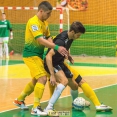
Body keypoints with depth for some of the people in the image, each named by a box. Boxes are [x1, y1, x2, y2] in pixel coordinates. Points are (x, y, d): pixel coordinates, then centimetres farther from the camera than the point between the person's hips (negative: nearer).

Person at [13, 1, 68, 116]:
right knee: (42, 78, -18)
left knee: (36, 80, 20)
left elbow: (48, 38, 8)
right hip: (31, 54, -10)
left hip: (38, 54, 10)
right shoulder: (33, 22, -21)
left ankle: (19, 100, 37)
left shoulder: (44, 23, 9)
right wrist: (56, 47, -36)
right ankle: (36, 108, -14)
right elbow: (40, 40, -30)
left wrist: (54, 50, -10)